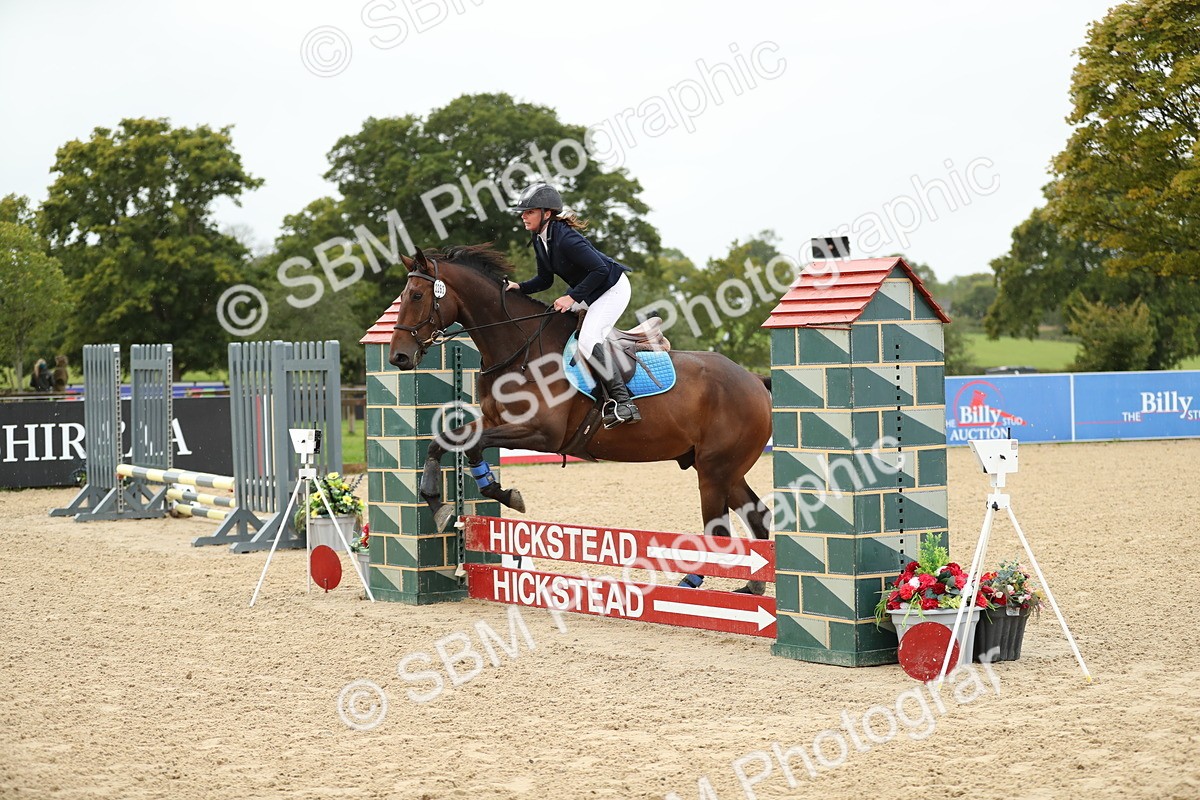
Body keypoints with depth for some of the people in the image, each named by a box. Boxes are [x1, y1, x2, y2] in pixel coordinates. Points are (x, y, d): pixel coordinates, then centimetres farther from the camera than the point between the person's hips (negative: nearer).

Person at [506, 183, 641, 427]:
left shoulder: (565, 238, -29)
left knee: (588, 339, -25)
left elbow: (600, 270, -30)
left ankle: (624, 404, -26)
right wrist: (519, 287, -8)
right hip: (589, 294, 10)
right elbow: (545, 280, 9)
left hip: (612, 288, -10)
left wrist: (573, 297, -29)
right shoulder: (540, 240, -1)